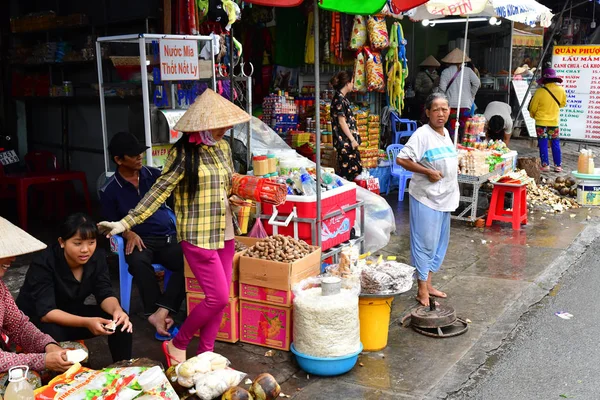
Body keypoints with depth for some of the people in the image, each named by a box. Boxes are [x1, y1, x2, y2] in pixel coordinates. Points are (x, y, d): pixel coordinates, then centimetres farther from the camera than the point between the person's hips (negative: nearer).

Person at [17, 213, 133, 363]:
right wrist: (86, 322, -49)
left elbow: (105, 294, -14)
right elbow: (46, 312, -35)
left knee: (120, 320, -17)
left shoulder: (97, 257, -12)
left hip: (72, 313, 5)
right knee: (53, 334, -38)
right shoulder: (43, 265, -28)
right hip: (35, 320, -5)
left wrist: (117, 310, -38)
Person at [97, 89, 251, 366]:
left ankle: (205, 352, 24)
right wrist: (126, 223, -21)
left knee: (220, 298, 9)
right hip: (198, 237, -7)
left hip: (225, 234, 7)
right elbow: (159, 191, -15)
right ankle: (177, 344, 13)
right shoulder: (183, 153, -13)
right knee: (217, 297, -9)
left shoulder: (222, 147, 7)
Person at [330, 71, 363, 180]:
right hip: (345, 142, -10)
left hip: (348, 142, 10)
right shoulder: (339, 99, -14)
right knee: (347, 172, -6)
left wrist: (354, 138, 20)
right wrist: (352, 139, -16)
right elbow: (341, 122, -17)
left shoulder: (342, 98, 15)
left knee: (357, 169, 11)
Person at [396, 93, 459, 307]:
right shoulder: (422, 134, -16)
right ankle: (422, 290, 7)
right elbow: (401, 159, -21)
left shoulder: (445, 133, 11)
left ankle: (428, 284, 28)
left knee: (439, 242, 16)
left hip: (444, 198, 9)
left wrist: (454, 167, 10)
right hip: (426, 198, -9)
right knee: (425, 242, -3)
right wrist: (428, 172, -22)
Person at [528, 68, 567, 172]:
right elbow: (563, 104, 13)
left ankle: (545, 165, 6)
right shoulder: (561, 90, -4)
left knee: (543, 144, 5)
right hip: (554, 121, 3)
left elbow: (532, 108, -5)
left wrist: (533, 115, 15)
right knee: (556, 144, 10)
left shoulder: (540, 91, -15)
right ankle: (558, 166, 12)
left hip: (541, 122, -3)